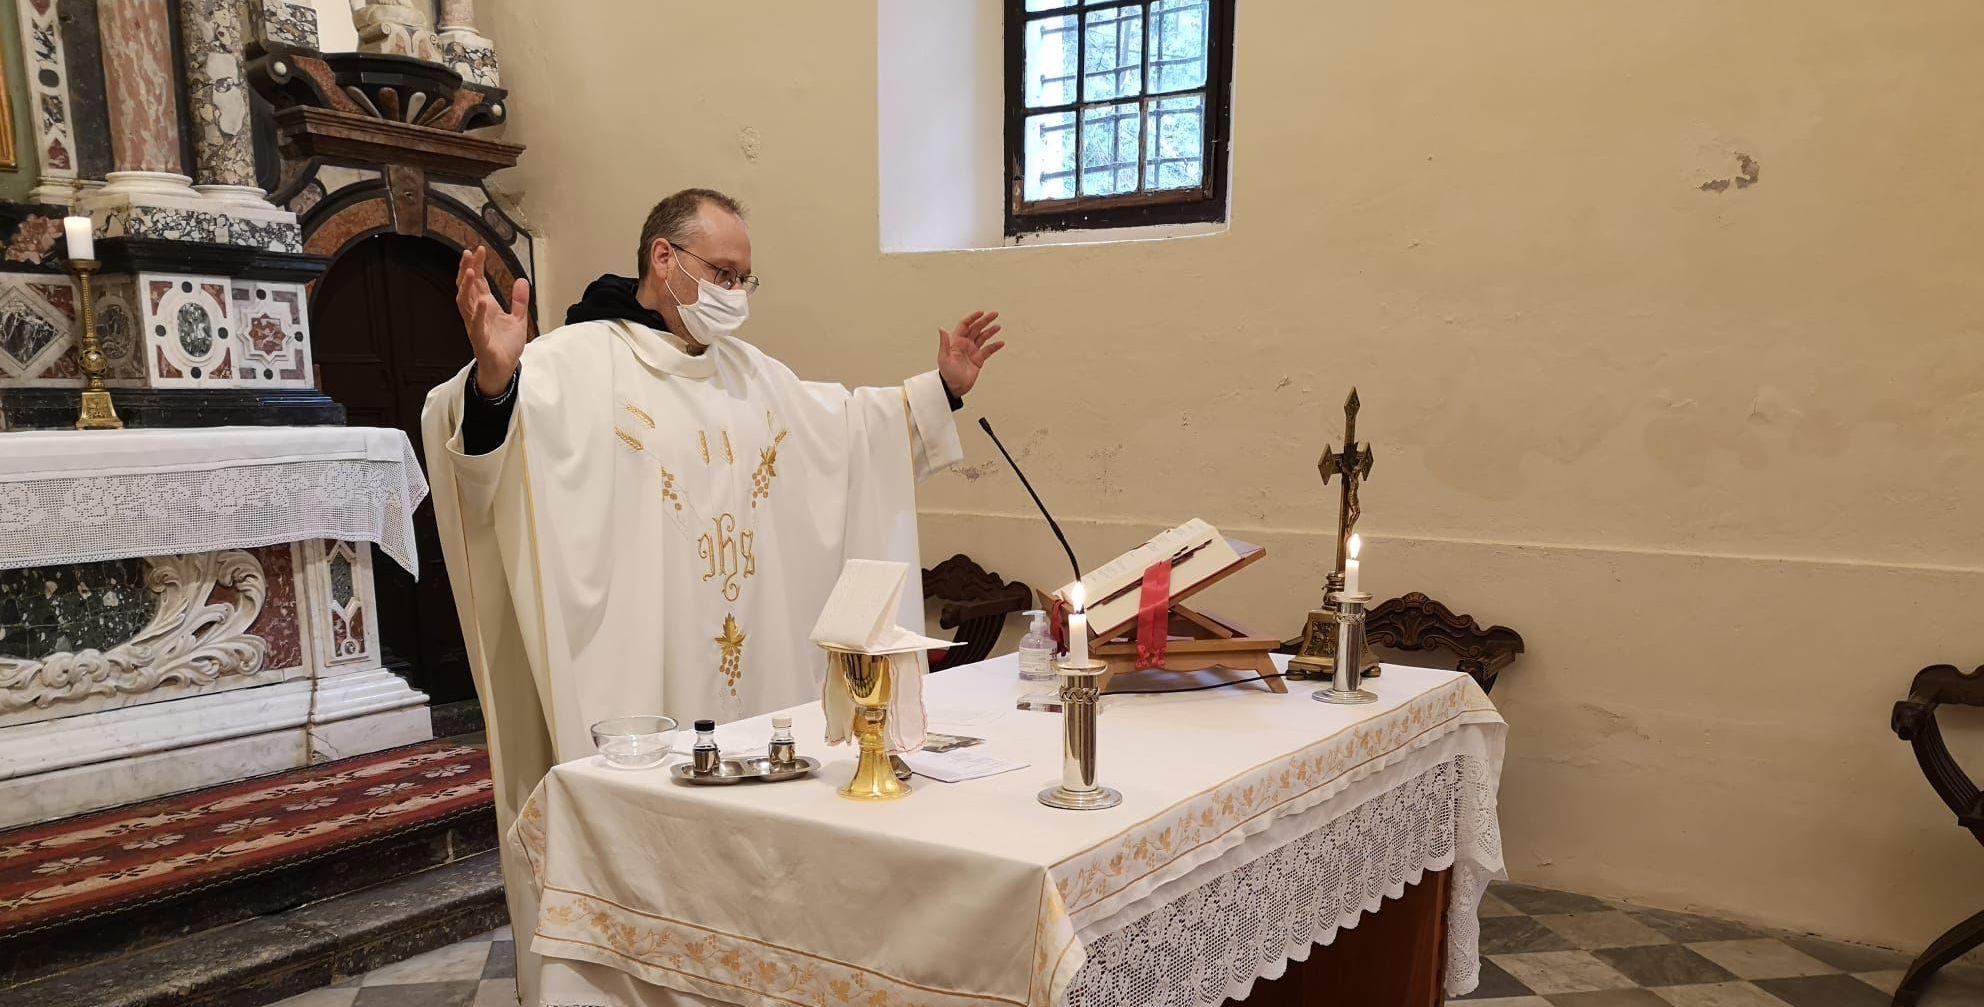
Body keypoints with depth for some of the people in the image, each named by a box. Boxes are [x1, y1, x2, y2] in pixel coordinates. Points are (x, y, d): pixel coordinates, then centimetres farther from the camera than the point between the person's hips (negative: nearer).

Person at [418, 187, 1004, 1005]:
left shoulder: (748, 370, 16)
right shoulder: (578, 361, -10)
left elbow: (848, 423, 25)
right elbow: (485, 440, -27)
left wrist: (942, 387, 17)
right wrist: (492, 381, -49)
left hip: (758, 671, 7)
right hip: (634, 677, -7)